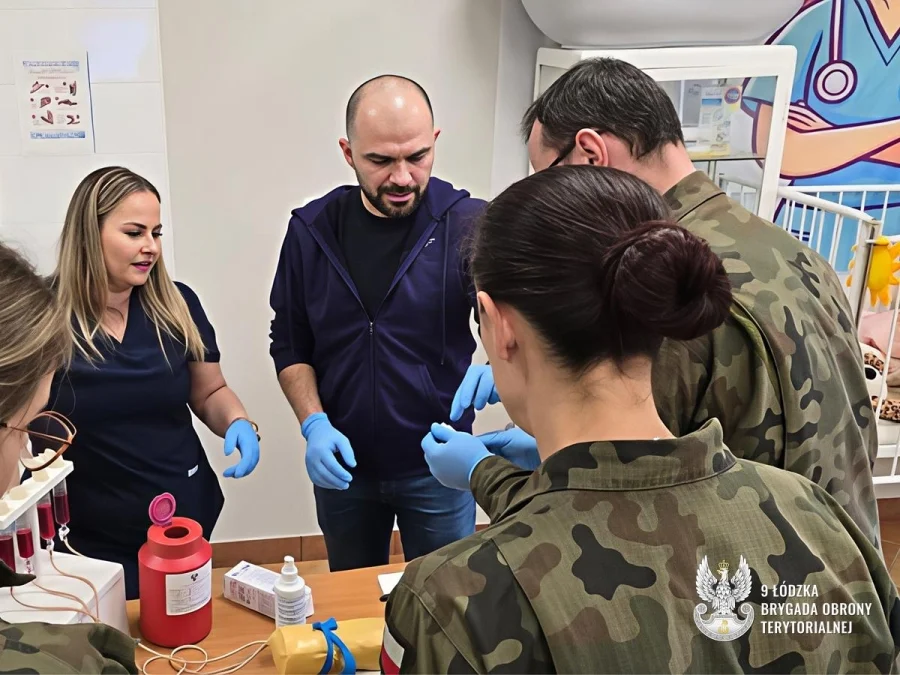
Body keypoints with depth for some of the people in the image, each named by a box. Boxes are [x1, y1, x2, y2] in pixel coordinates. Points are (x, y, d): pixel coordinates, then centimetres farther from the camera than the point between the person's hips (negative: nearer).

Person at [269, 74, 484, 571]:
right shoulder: (311, 230, -5)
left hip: (438, 469, -2)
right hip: (341, 465, 3)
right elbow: (289, 344, 3)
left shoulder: (467, 224, -14)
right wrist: (313, 424, -12)